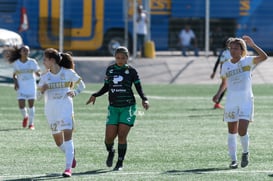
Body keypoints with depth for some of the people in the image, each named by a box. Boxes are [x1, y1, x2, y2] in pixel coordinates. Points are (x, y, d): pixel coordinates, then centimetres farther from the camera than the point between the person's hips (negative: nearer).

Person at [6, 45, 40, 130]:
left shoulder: (32, 62, -2)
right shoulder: (16, 63, 0)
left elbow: (37, 73, 4)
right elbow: (14, 75, 9)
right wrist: (15, 82, -9)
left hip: (31, 85, 0)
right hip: (21, 86, 0)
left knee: (31, 104, -3)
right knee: (21, 105, -7)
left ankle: (31, 123, 9)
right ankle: (25, 116, 26)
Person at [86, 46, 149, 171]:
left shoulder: (131, 71, -1)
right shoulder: (110, 70, 8)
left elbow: (139, 89, 2)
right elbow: (106, 87, 17)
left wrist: (144, 99, -16)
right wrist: (95, 95, 3)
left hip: (128, 107, -3)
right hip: (113, 108, 3)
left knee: (122, 136, -10)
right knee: (109, 136, -6)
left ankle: (120, 163, 4)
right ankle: (110, 152, 27)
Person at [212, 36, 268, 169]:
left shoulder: (247, 61, -2)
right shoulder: (225, 65, 8)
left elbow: (264, 57, -18)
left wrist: (252, 45, -25)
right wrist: (218, 94, 5)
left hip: (246, 101, -3)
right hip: (231, 102, 3)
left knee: (242, 131, -14)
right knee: (232, 132, 5)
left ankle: (245, 153, 13)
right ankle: (233, 160, 14)